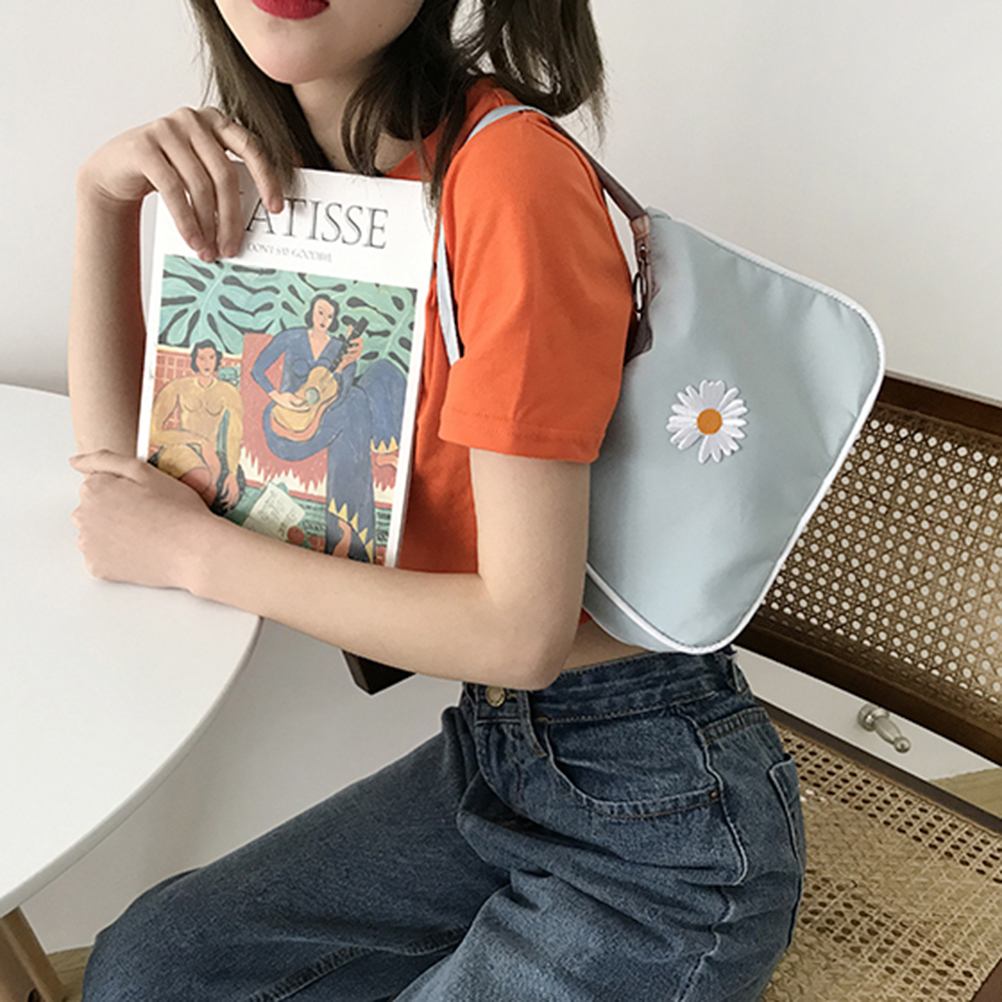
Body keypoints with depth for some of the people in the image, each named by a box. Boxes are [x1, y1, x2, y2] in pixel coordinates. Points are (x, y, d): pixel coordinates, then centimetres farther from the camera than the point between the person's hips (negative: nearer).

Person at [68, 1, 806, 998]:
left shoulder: (508, 170, -24)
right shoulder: (292, 170, 2)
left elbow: (523, 631, -24)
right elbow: (124, 465, 6)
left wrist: (195, 550, -15)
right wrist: (104, 195, -6)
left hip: (658, 802, -7)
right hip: (488, 754, 8)